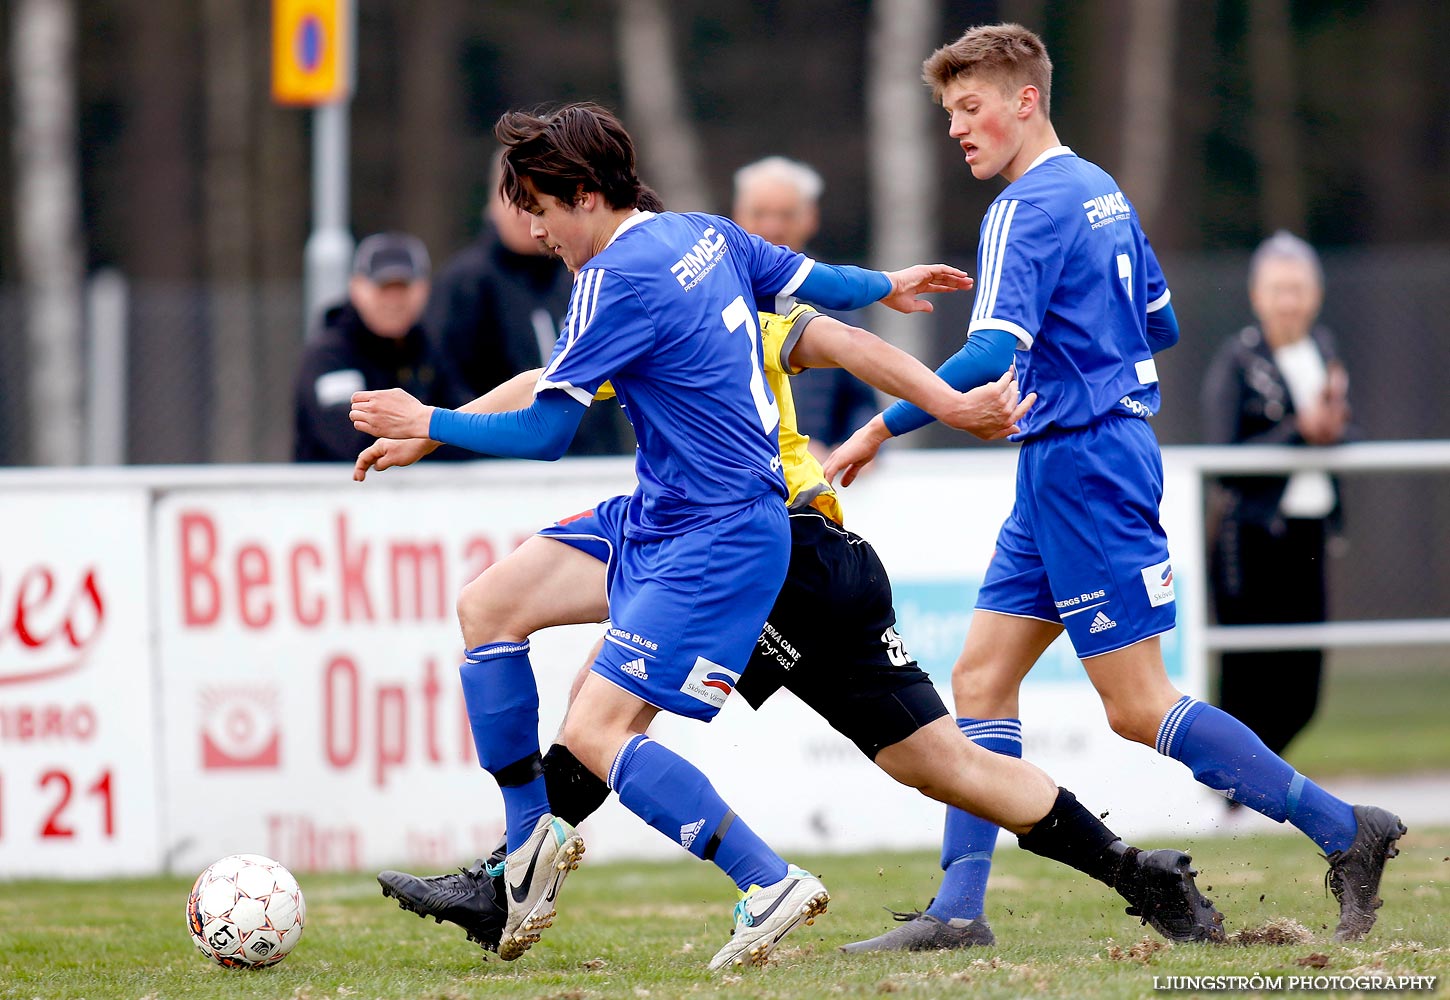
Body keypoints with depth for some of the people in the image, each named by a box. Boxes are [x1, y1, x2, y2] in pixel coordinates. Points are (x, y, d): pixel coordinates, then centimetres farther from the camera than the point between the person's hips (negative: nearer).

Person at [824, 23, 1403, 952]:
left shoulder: (1029, 207, -15)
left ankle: (1347, 831, -4)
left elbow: (993, 353, -26)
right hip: (1061, 470, 10)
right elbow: (1160, 323, 23)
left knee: (1139, 708, -7)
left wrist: (880, 430, -24)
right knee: (982, 675, 6)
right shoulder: (1102, 193, 14)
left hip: (1082, 463, -10)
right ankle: (959, 908, 2)